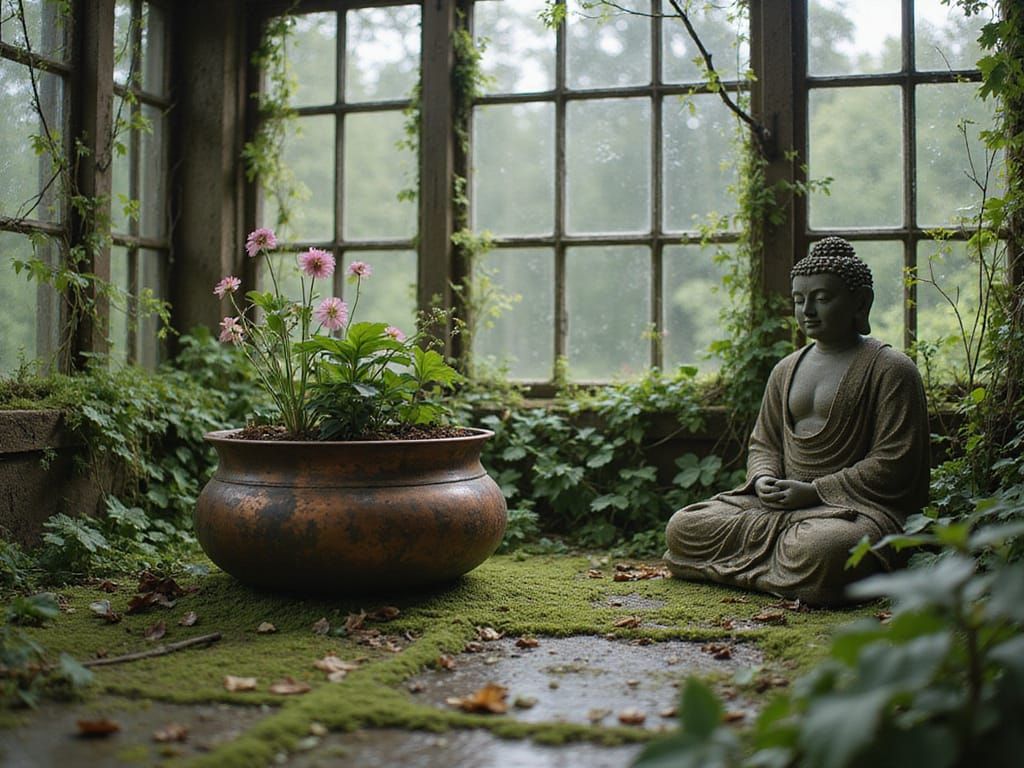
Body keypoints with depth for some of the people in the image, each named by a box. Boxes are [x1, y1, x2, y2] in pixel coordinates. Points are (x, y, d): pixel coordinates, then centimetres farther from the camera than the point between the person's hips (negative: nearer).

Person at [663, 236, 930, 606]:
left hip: (856, 505, -6)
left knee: (822, 550, -42)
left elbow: (892, 464, -11)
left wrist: (815, 491, -16)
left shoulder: (890, 370, -3)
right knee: (681, 527, -11)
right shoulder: (786, 370, 18)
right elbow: (764, 443, 21)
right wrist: (764, 479, -4)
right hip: (780, 502, 7)